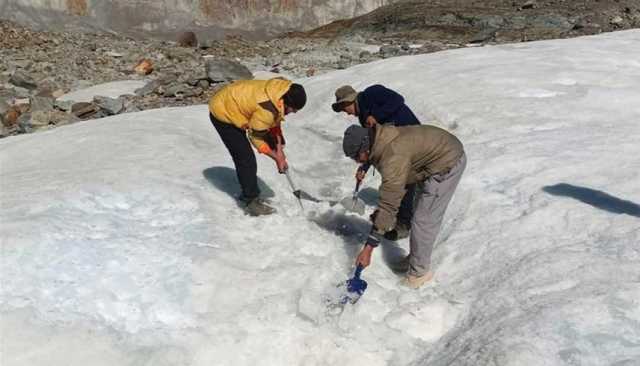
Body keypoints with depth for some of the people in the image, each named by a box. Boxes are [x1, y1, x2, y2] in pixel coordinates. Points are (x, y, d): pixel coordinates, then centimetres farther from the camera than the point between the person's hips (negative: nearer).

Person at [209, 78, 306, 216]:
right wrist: (277, 157, -13)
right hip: (223, 114, -9)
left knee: (242, 157, 18)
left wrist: (279, 149, -2)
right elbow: (256, 137, -22)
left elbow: (274, 122, 2)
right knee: (246, 159, -10)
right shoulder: (267, 109, -36)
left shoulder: (282, 91, -11)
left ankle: (249, 194, 32)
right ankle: (252, 202, 0)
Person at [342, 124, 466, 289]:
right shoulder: (382, 142, -3)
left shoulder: (393, 156, -32)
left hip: (447, 164, -10)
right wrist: (379, 212, 9)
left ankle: (420, 271, 8)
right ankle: (416, 259, 32)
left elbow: (389, 205, -33)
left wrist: (368, 247, -31)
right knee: (423, 214, 18)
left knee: (423, 220, -6)